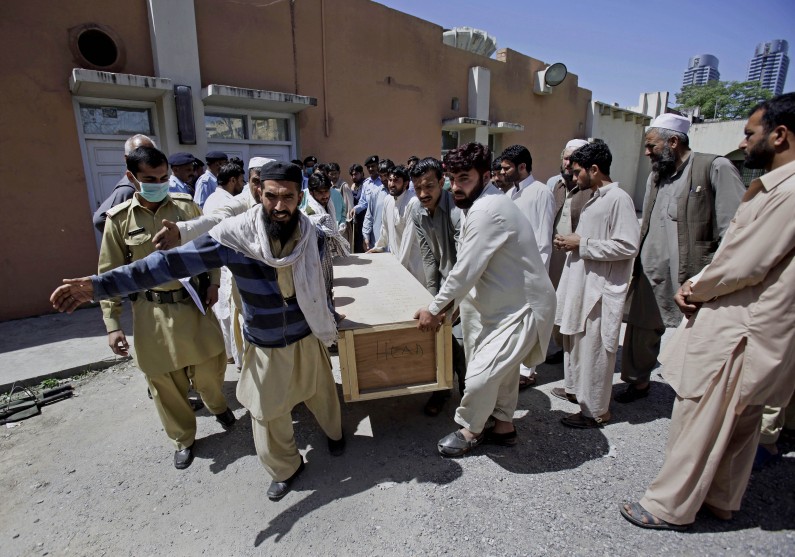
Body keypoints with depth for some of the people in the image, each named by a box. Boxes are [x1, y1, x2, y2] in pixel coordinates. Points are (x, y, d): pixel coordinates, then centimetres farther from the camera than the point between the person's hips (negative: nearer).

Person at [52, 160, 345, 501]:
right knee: (268, 413, 15)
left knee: (320, 392, 24)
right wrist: (100, 284, -23)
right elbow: (173, 262, -19)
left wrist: (327, 314, 17)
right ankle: (285, 468, 46)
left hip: (306, 338, 1)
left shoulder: (313, 238, -15)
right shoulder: (234, 235, -22)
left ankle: (334, 431, 59)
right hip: (264, 346, -1)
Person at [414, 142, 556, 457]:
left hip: (522, 308, -10)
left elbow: (465, 270, -25)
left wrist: (434, 309, -13)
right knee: (503, 368, 22)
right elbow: (469, 268, 12)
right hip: (507, 302, 10)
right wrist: (450, 301, 10)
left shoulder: (487, 211, -26)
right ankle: (504, 425, 41)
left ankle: (469, 430, 20)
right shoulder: (482, 205, 7)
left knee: (480, 375, -7)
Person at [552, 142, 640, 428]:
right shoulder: (595, 198, 15)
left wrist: (582, 244, -17)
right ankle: (576, 389, 37)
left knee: (593, 350, 1)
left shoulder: (619, 199, -13)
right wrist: (570, 242, 5)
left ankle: (595, 410, 15)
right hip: (581, 284, 9)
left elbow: (628, 246, -21)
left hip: (599, 289, -9)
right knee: (576, 343, 19)